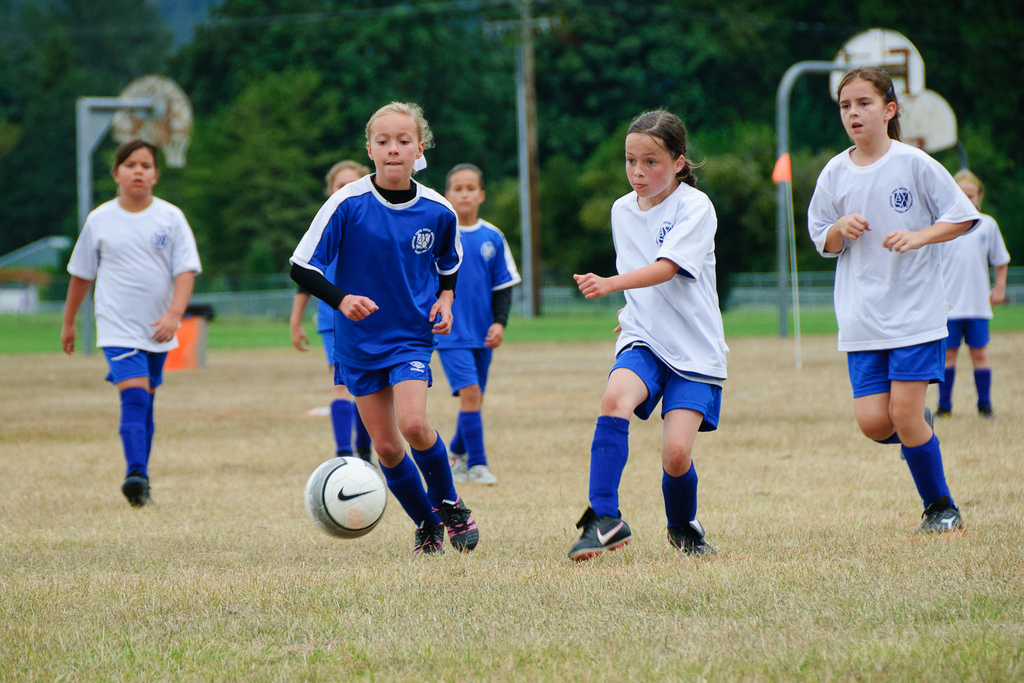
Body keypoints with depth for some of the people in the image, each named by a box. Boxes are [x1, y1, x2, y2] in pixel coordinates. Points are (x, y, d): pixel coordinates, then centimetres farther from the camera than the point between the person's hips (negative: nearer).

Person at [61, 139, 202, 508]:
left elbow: (186, 270, -5)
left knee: (145, 403, 10)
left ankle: (139, 482, 19)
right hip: (118, 328, -2)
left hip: (158, 330, 2)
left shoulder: (171, 217, 1)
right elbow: (81, 274, 13)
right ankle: (137, 476, -29)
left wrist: (174, 315, -20)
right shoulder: (100, 220, 2)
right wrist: (68, 322, 18)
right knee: (134, 397, -19)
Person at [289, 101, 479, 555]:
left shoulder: (437, 211, -5)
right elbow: (301, 267, -12)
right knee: (385, 445, 1)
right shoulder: (347, 204, -14)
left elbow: (449, 263, 16)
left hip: (412, 335, 0)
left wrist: (446, 298, -2)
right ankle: (428, 527, 22)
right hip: (359, 341, 0)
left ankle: (449, 504, 3)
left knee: (413, 423, -22)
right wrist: (341, 299, -28)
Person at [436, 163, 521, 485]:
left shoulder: (492, 238, 3)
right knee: (469, 391, -17)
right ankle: (476, 464, -11)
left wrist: (500, 322, -3)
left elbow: (504, 285, 9)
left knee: (474, 399, 11)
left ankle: (456, 453, 33)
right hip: (449, 332, -4)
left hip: (482, 334, 4)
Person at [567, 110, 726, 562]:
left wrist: (610, 284, -36)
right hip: (644, 339, 4)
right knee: (615, 398, -30)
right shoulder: (622, 210, 9)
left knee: (676, 454, -15)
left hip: (695, 349, -4)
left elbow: (665, 269, -24)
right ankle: (605, 519, -29)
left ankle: (683, 528, 18)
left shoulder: (695, 207, -9)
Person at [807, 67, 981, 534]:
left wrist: (918, 237, -16)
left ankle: (940, 507, 9)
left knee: (904, 414, -10)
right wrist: (840, 229, -9)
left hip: (915, 311, -3)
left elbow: (962, 218, 0)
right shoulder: (834, 174, 4)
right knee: (873, 422, -7)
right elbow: (824, 245, 13)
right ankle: (919, 430, 29)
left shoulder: (914, 164, -6)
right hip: (862, 317, 3)